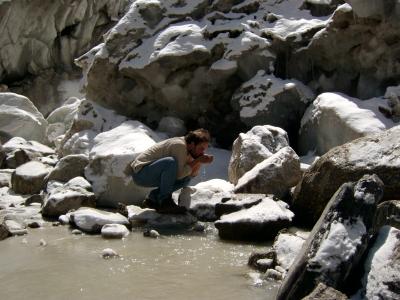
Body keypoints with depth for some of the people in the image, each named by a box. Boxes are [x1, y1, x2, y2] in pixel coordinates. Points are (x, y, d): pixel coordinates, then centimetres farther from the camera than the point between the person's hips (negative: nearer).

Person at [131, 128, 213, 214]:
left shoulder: (187, 149, 6)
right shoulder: (179, 146, -21)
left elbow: (192, 174, 6)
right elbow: (178, 174, -24)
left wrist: (200, 162, -10)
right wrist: (197, 160, -22)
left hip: (153, 176, 9)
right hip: (140, 172, -9)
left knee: (186, 179, 7)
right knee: (171, 162, -32)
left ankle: (152, 198, 7)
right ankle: (165, 202, -21)